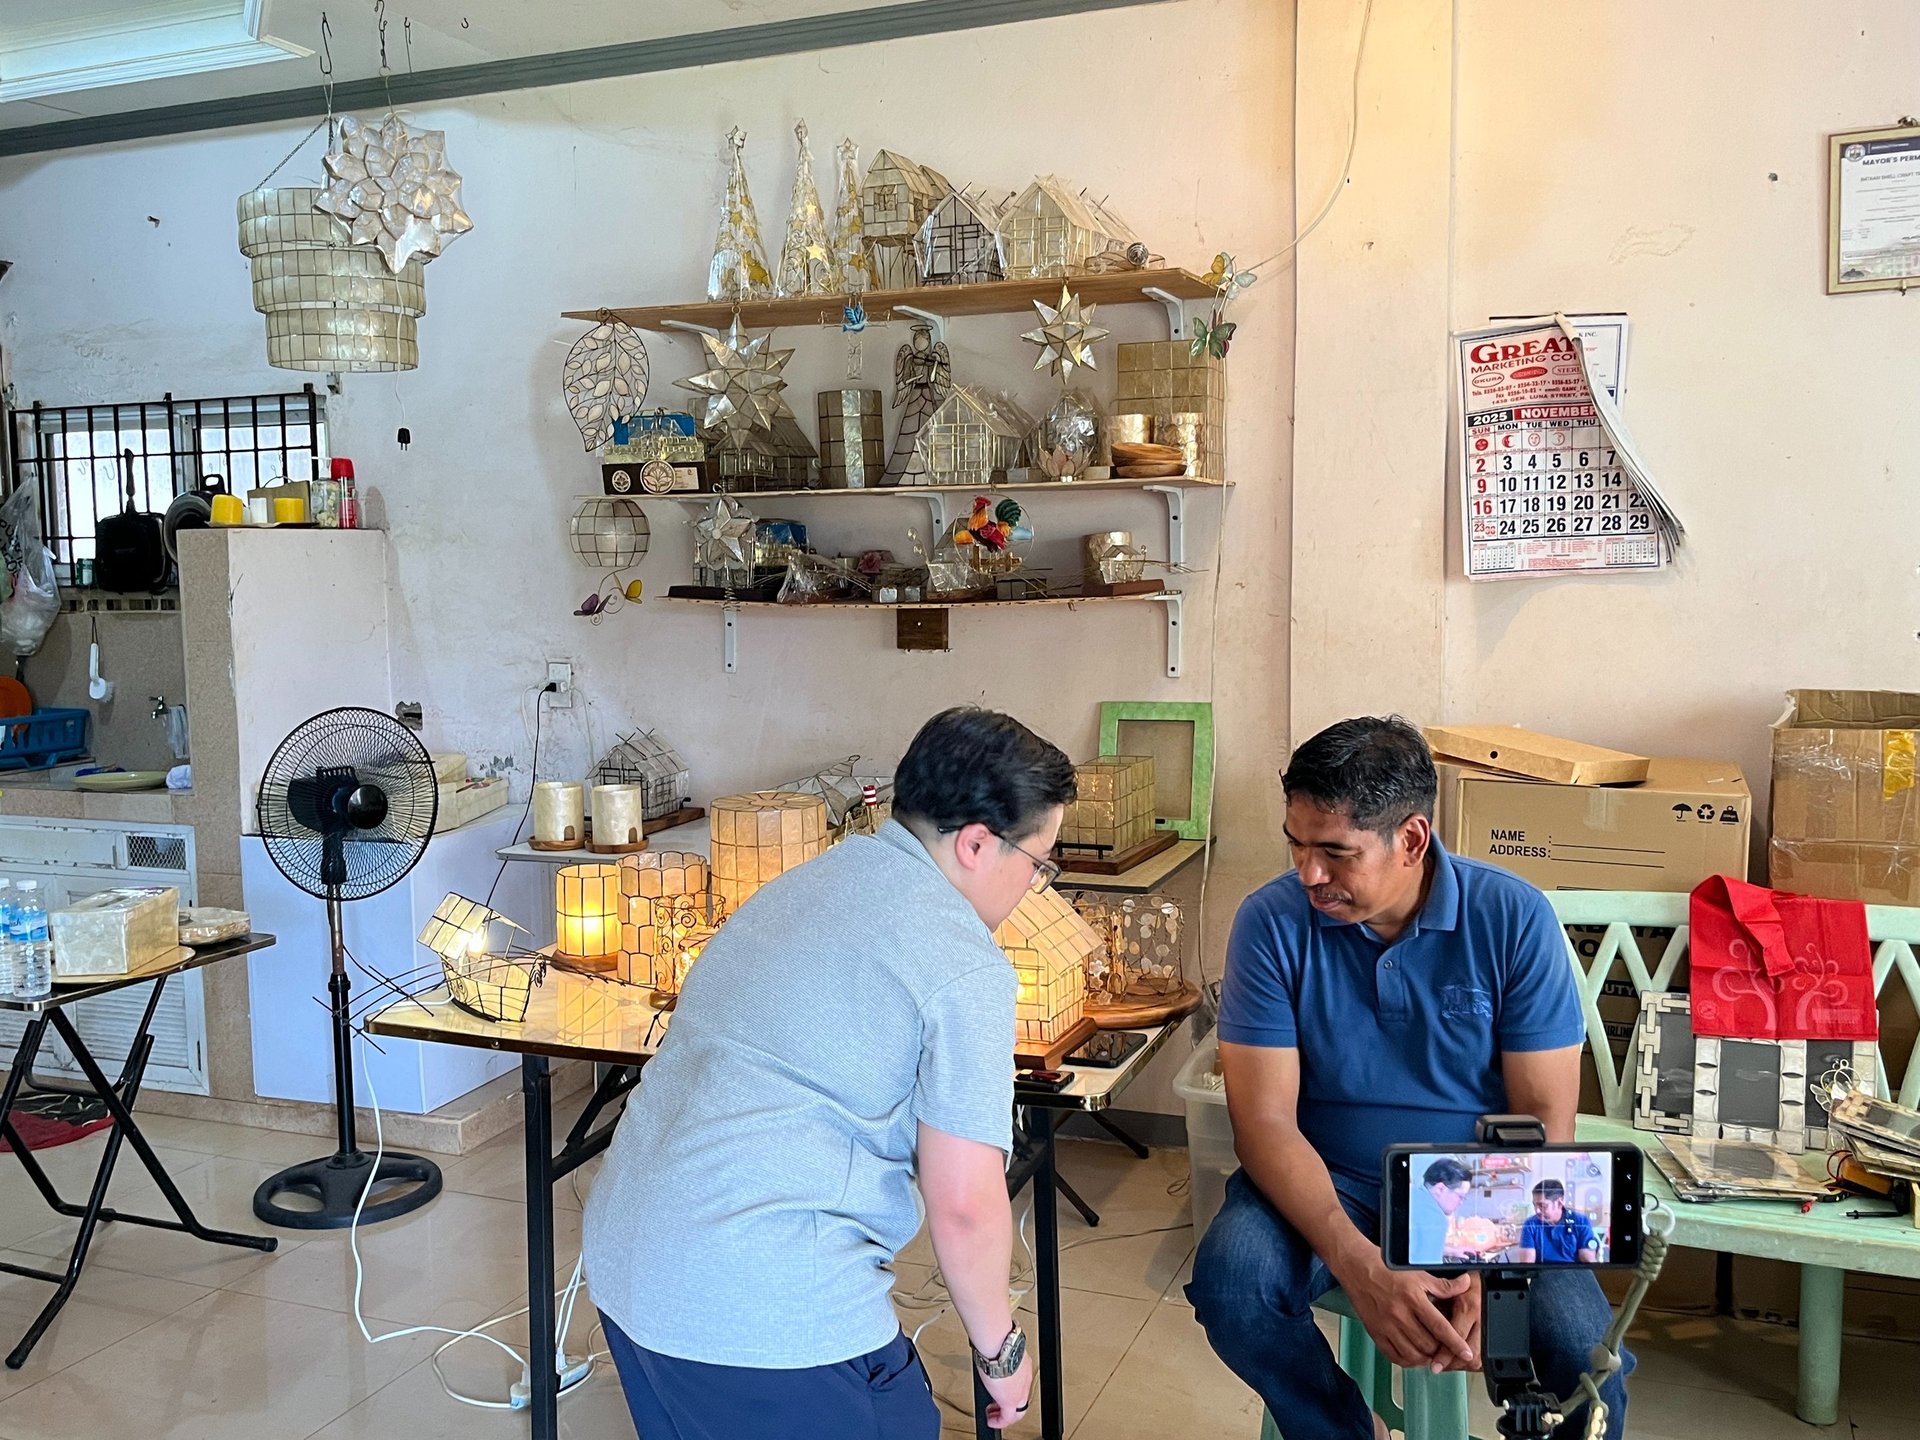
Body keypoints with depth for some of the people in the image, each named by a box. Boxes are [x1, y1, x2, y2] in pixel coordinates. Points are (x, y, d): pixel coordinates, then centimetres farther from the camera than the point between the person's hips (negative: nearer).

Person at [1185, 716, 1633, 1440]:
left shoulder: (1514, 918, -12)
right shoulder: (1272, 921, -12)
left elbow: (1546, 1122, -10)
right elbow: (1265, 1121, -15)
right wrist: (1361, 1269, -30)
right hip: (1325, 1182, 1)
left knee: (1583, 1346, -26)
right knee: (1229, 1283, -28)